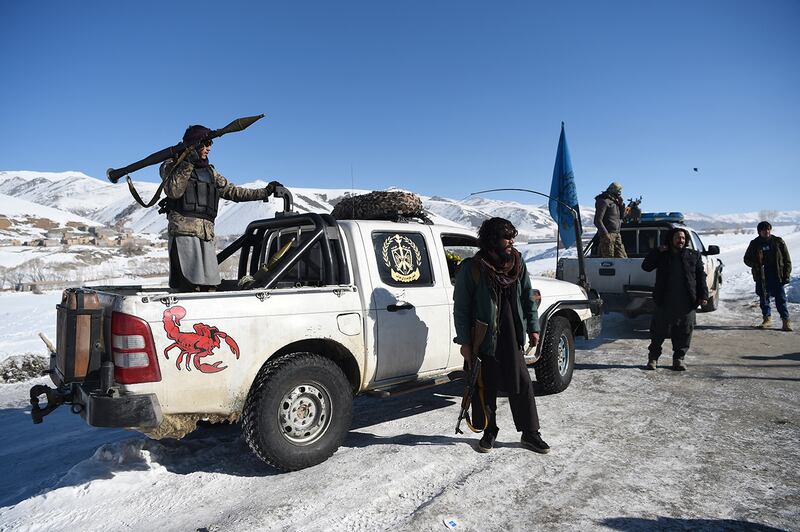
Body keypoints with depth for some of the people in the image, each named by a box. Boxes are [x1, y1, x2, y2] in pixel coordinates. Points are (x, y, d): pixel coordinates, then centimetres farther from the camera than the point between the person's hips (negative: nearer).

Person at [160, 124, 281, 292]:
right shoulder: (172, 165, 10)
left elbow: (233, 191, 27)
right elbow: (174, 191, -9)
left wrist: (264, 192, 23)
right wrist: (188, 164, -10)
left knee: (209, 286, -3)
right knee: (191, 286, -17)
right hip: (184, 229, -6)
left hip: (207, 233, 6)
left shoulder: (209, 171, 27)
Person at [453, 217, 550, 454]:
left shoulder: (517, 263, 3)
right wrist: (464, 342, -10)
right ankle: (489, 432, 27)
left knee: (522, 384, 6)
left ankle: (530, 433, 20)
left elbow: (527, 297, 11)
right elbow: (461, 308, -8)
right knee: (485, 388, 8)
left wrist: (532, 328, 8)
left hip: (512, 339, 3)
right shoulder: (471, 268, -11)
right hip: (483, 340, -3)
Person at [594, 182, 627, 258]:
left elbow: (621, 216, 24)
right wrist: (605, 234, -21)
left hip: (617, 234, 9)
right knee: (609, 259, -8)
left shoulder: (615, 201, 18)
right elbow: (597, 221, -16)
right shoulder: (604, 201, -9)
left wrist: (621, 204, 9)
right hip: (608, 235, -9)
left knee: (622, 257, 7)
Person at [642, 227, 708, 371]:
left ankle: (679, 358, 19)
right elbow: (646, 267, 0)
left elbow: (701, 277, 8)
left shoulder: (694, 256, 9)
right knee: (658, 331, 4)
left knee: (684, 332, 6)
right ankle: (653, 357, 16)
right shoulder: (662, 255, 8)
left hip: (686, 303, 1)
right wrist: (657, 251, -7)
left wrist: (703, 295, -1)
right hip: (664, 301, -1)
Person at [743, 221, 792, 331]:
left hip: (776, 276, -2)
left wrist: (787, 275, -3)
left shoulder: (778, 241, 2)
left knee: (780, 298, -4)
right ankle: (767, 318, 22)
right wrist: (755, 264, -8)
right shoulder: (755, 244, 6)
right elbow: (747, 259, 14)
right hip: (761, 276, 2)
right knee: (763, 298, 8)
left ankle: (786, 320, 3)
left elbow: (787, 260, 5)